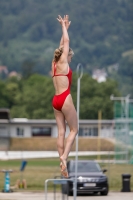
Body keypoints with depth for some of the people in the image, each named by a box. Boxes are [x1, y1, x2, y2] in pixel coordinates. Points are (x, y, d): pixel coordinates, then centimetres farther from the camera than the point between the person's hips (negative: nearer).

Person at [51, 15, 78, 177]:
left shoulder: (54, 64, 13)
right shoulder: (63, 62, -5)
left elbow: (62, 45, 23)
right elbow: (66, 42, 1)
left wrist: (65, 28, 28)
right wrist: (64, 27, 11)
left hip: (56, 100, 7)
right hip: (65, 99, -7)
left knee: (61, 132, 4)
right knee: (74, 130, 0)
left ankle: (62, 162, 0)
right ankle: (64, 156, -16)